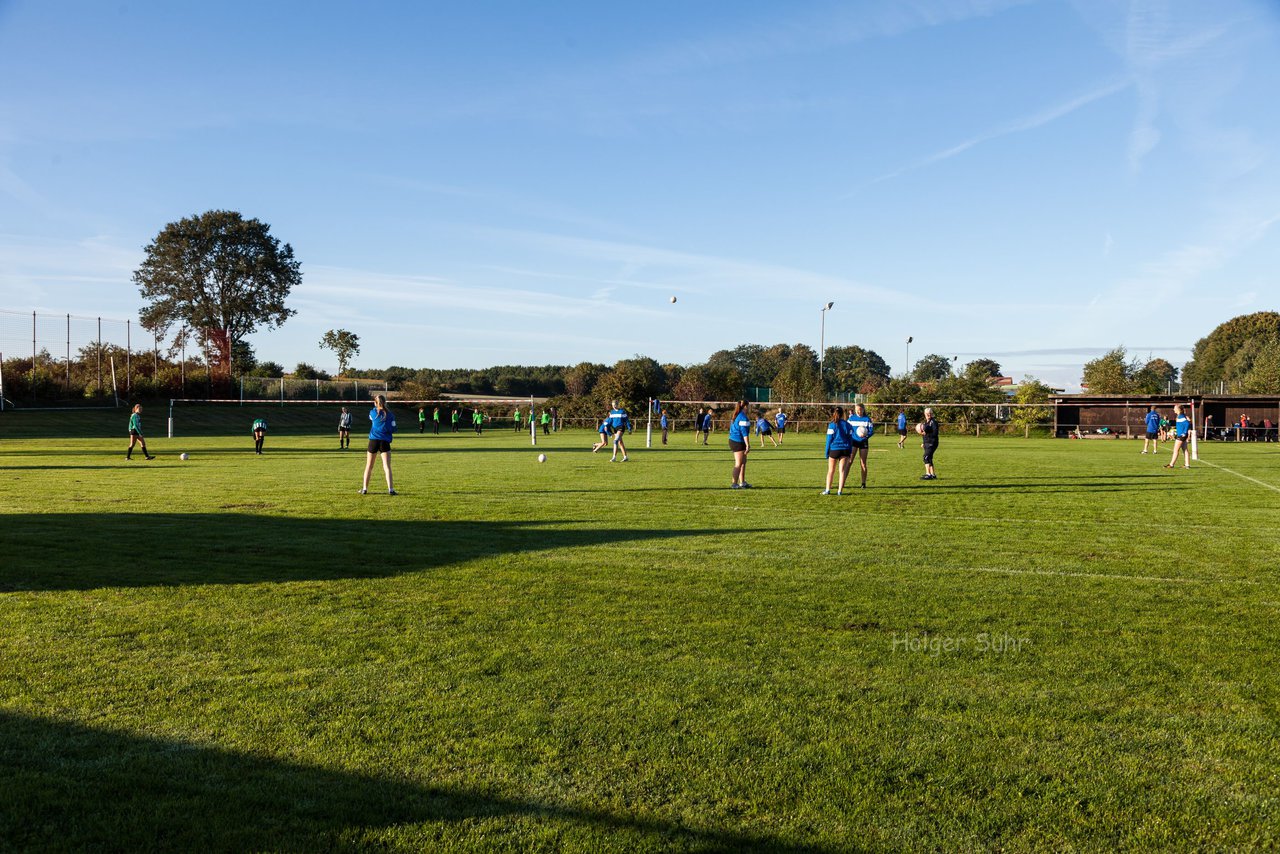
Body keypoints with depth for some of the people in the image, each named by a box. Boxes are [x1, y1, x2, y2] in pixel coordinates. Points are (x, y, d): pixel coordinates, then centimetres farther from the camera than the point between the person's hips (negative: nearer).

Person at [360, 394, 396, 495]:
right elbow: (393, 430, 0)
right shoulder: (389, 414, 0)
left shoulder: (373, 412, 3)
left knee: (369, 466, 13)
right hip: (385, 442, -1)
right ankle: (390, 489, -14)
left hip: (373, 440, 1)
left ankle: (364, 488, 15)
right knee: (387, 466, -4)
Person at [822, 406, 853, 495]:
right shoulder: (847, 424, 5)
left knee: (830, 471, 8)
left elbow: (829, 439, -6)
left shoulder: (832, 425, -6)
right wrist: (850, 452, 13)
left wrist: (826, 452, 1)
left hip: (834, 449, -2)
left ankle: (827, 490, 8)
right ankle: (840, 490, 0)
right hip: (845, 449, 2)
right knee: (842, 471, 3)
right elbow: (850, 438, 8)